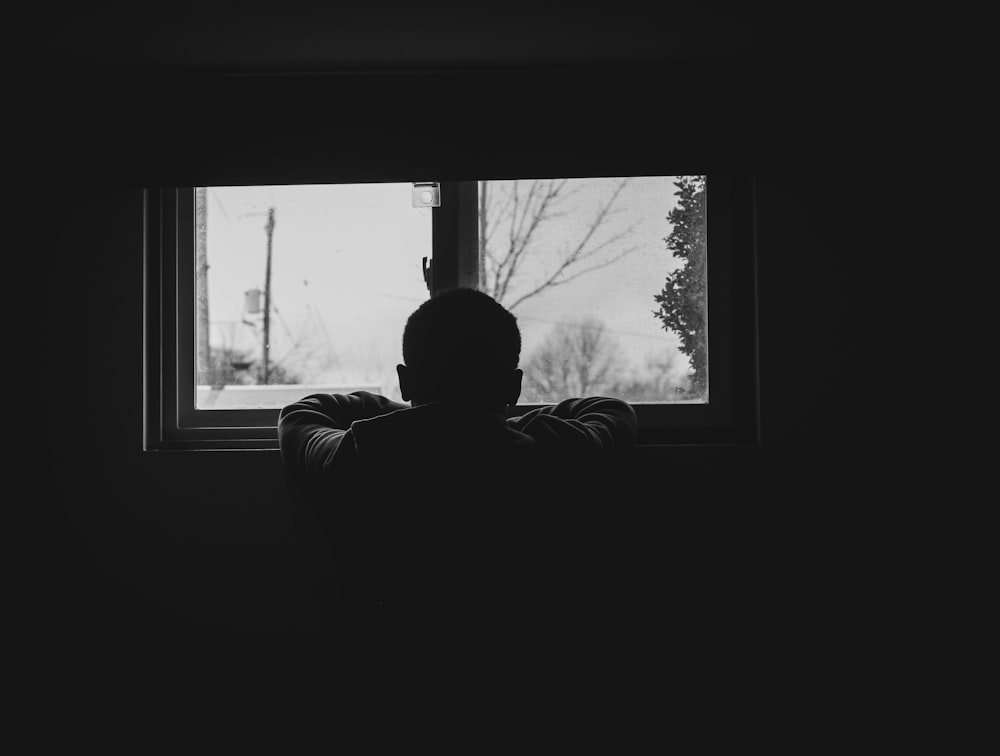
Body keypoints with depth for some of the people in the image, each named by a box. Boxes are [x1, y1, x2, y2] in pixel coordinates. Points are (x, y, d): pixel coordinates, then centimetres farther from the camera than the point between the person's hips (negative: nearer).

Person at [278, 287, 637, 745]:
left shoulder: (351, 465, -12)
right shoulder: (563, 463, -13)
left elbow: (298, 414, 13)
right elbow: (615, 411, 13)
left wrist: (417, 410, 21)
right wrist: (502, 418, 22)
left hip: (386, 720, 1)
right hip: (532, 721, 0)